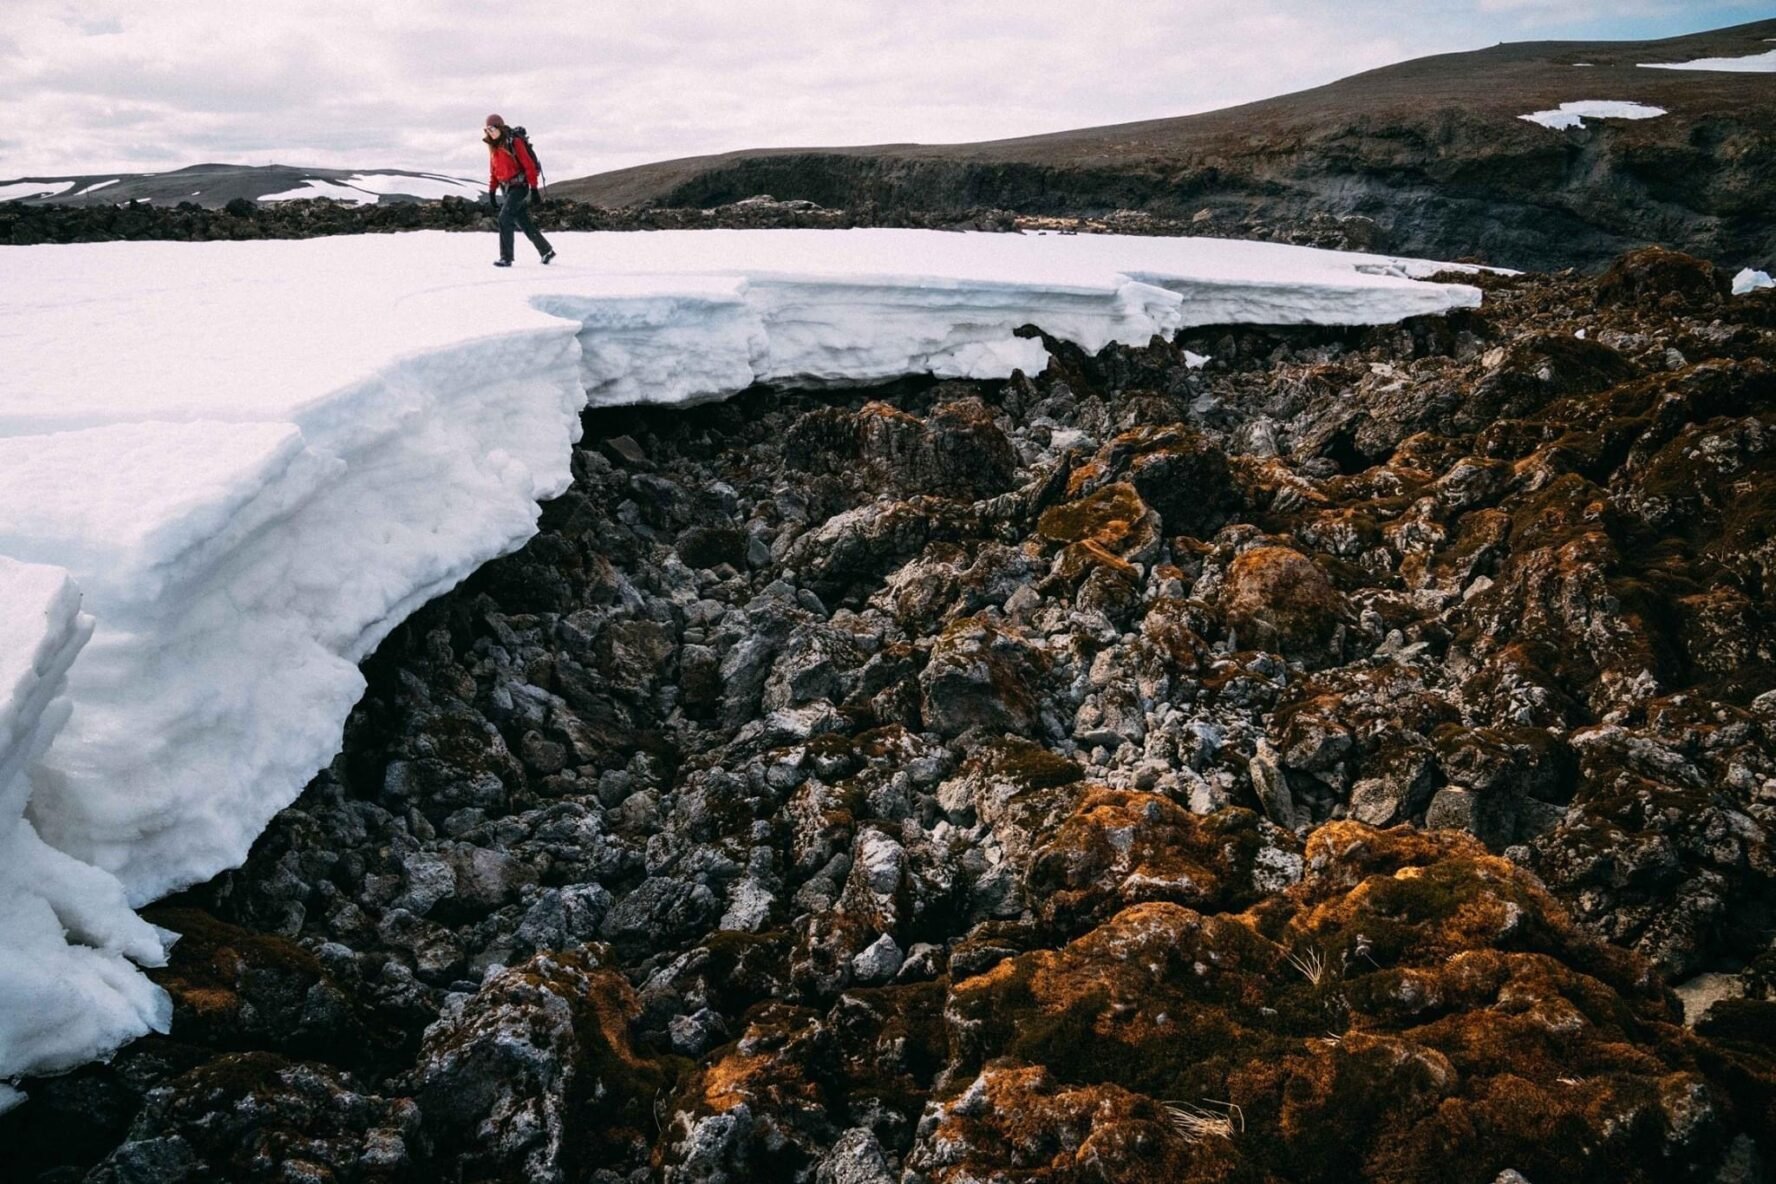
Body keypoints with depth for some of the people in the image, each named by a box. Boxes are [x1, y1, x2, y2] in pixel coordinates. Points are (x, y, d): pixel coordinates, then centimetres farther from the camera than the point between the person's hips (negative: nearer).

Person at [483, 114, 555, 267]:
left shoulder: (514, 143, -12)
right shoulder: (493, 147, 11)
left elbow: (529, 165, -15)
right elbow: (493, 171, 18)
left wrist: (534, 189, -19)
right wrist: (491, 192, 13)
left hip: (520, 186, -8)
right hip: (508, 188, 8)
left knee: (505, 218, -18)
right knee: (523, 223, 10)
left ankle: (506, 257, -17)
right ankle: (546, 251, 24)